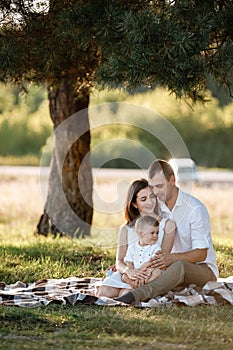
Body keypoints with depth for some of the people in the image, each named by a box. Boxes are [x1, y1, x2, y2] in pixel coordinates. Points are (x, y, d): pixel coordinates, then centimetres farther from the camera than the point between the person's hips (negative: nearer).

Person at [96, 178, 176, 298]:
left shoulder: (167, 225, 5)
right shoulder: (126, 230, 13)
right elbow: (119, 261, 4)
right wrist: (128, 270, -22)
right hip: (128, 274, 3)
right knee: (103, 293, -27)